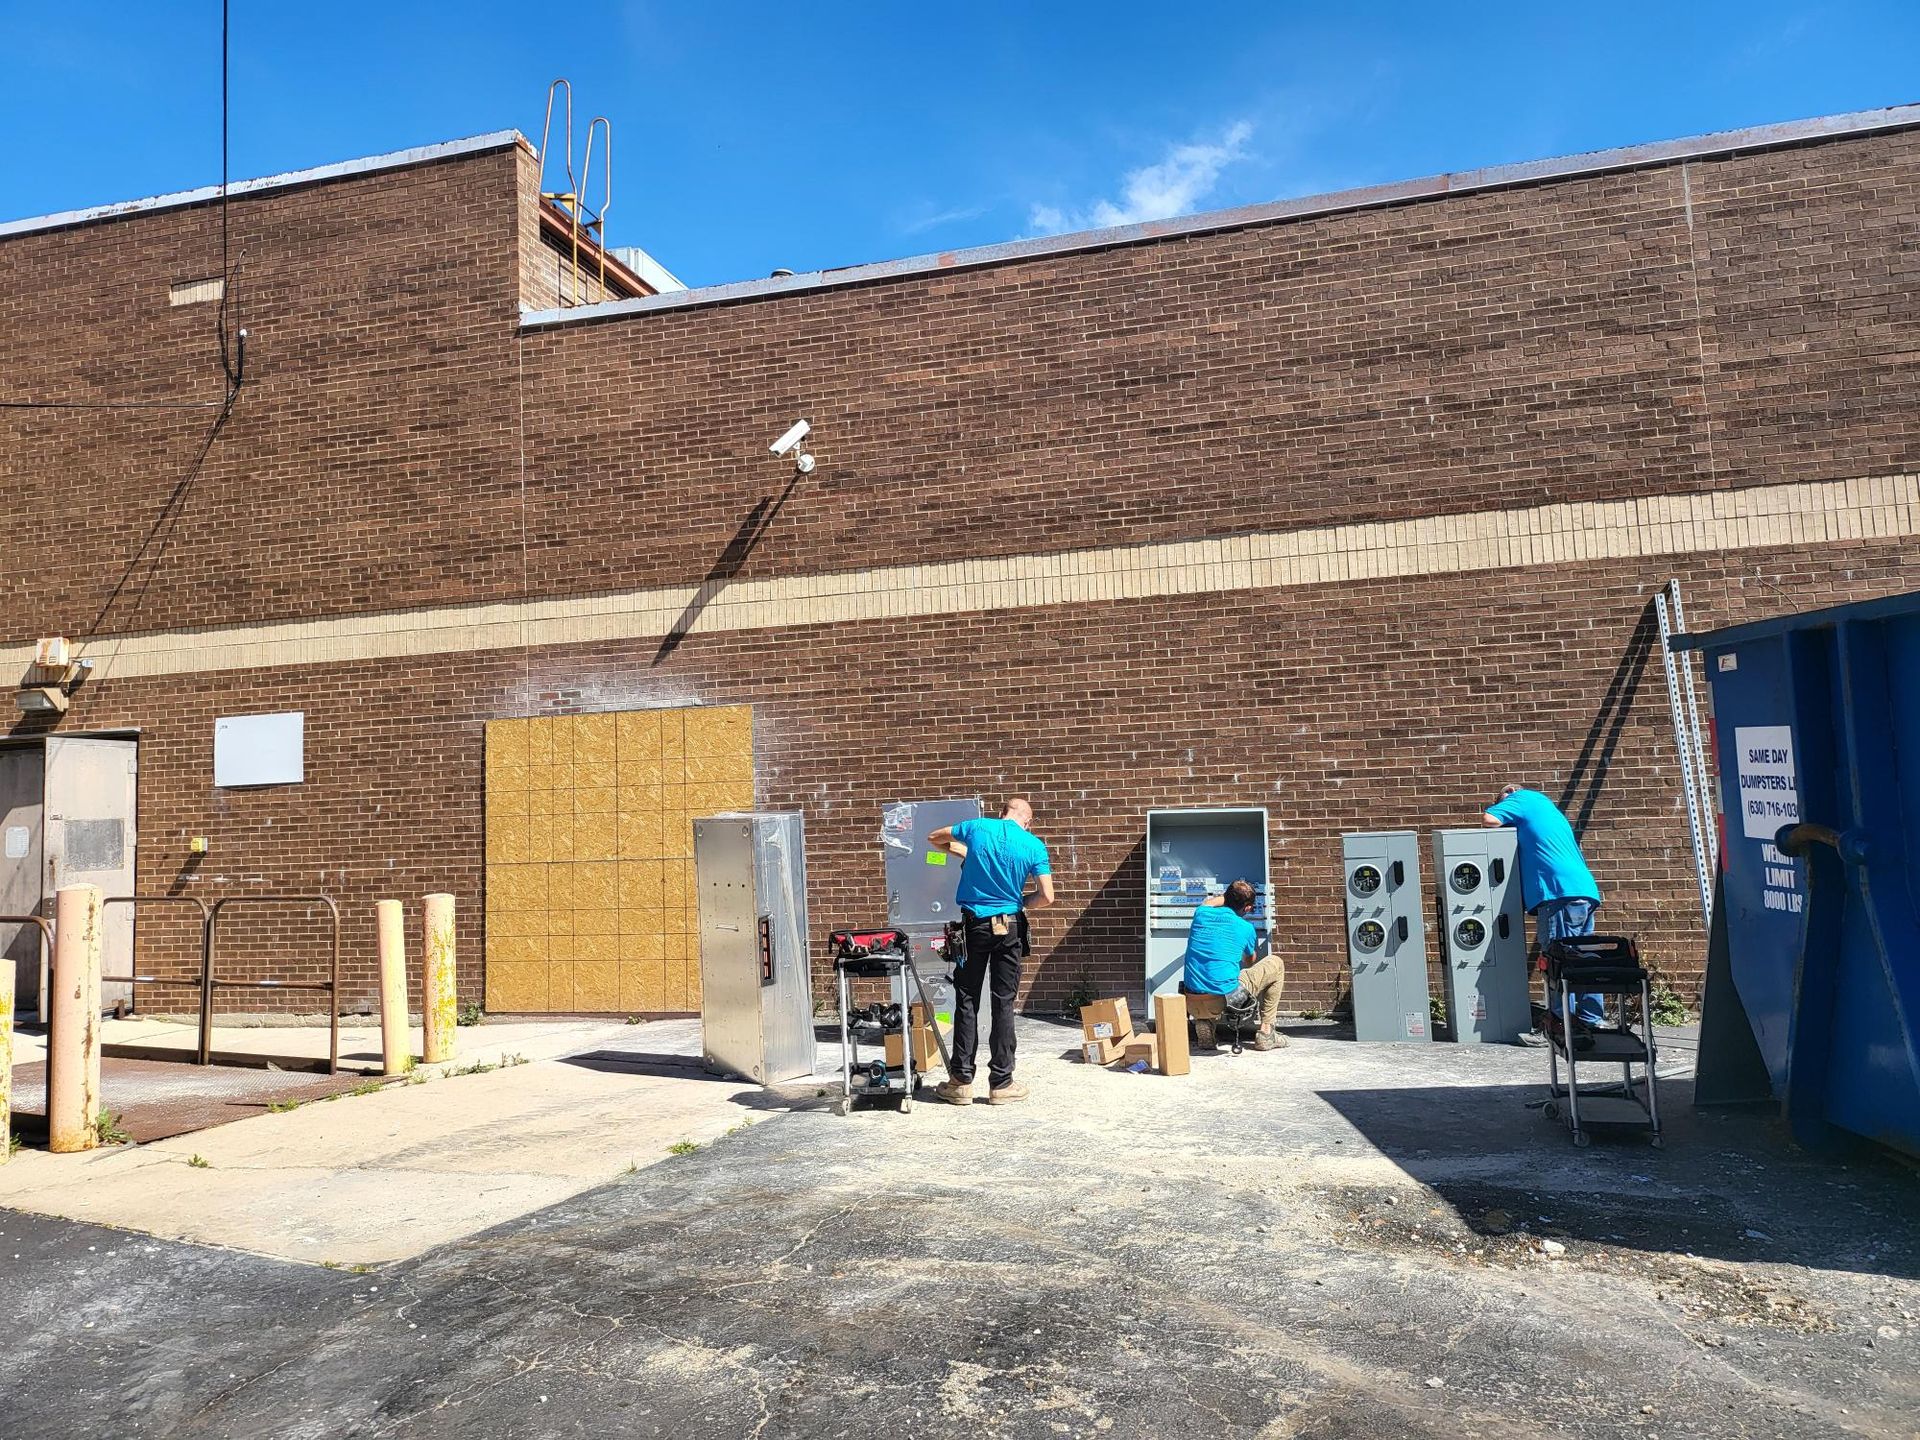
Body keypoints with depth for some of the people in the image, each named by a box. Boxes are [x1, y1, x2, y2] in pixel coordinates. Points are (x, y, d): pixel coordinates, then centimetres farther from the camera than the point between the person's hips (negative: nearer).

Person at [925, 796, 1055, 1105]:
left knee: (966, 1002, 6)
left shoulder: (976, 828, 0)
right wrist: (1021, 901, 11)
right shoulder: (1034, 846, -3)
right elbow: (1047, 897, -7)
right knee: (1004, 1004, 5)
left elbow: (934, 838, 15)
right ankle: (1000, 1083, 9)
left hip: (974, 924, 0)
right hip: (1009, 928, 0)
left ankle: (962, 1081, 9)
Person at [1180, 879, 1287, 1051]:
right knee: (1276, 963, 16)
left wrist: (1230, 897, 45)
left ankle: (1203, 1023, 17)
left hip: (1193, 1001, 4)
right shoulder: (1246, 928, 1)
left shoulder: (1201, 913, 6)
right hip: (1228, 997, -3)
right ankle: (1266, 1033, 20)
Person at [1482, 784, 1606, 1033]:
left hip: (1561, 892, -9)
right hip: (1586, 892, 9)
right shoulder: (1548, 808, 33)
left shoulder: (1523, 797, 10)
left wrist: (1505, 819, 17)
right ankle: (1592, 1020, 11)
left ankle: (1564, 1021, -9)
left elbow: (1489, 818, -1)